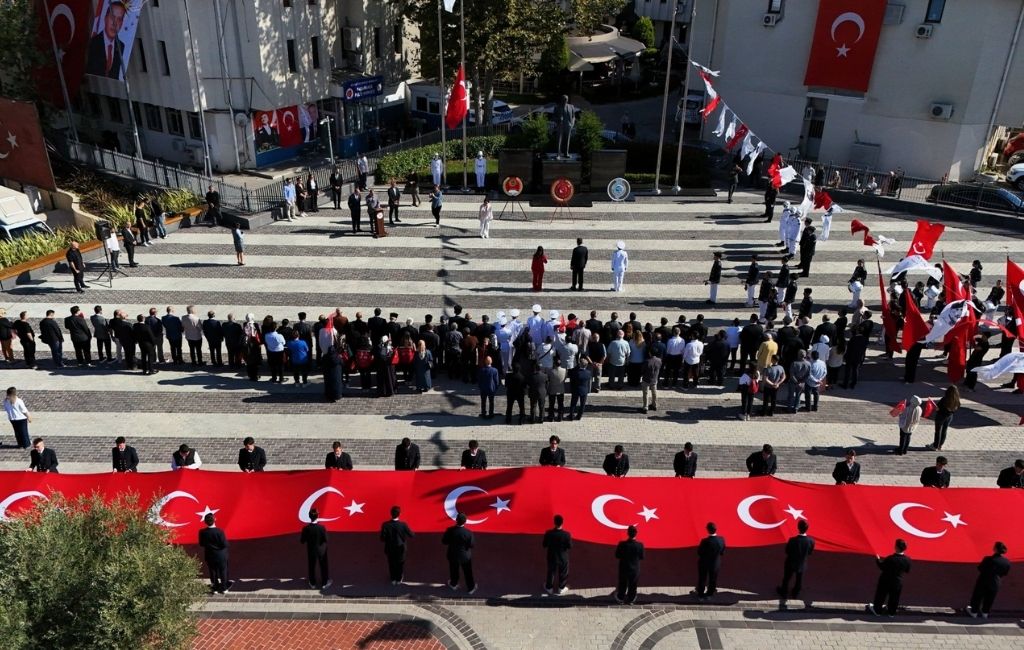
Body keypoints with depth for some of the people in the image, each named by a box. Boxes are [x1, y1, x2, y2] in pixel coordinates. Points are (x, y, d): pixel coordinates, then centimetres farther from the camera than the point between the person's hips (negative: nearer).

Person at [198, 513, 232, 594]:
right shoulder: (219, 531, -25)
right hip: (221, 556, -2)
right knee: (223, 571, 16)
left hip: (209, 556, 2)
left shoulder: (202, 532, -14)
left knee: (212, 572, 19)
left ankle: (215, 587, 28)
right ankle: (224, 588, 26)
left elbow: (201, 545, -2)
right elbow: (225, 544, -20)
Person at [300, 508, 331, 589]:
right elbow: (325, 540, -16)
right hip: (321, 550, -1)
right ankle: (324, 583, 32)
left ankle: (313, 584, 35)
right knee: (323, 566, 19)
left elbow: (302, 541, -11)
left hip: (311, 550, 1)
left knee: (311, 567, 22)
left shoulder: (305, 528, -21)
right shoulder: (322, 527, -25)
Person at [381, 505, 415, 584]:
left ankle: (393, 579, 37)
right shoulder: (403, 524, -23)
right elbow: (412, 535, -13)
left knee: (391, 564, 24)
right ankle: (399, 579, 37)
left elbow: (382, 538, -17)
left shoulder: (385, 525, -23)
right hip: (400, 548, 0)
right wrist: (404, 537, 8)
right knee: (400, 563, 23)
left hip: (389, 548, 0)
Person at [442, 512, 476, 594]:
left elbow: (444, 541, -11)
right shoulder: (469, 533, -30)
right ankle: (470, 588, 41)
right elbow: (471, 545, -18)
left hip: (453, 555, 2)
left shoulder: (450, 530, -25)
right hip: (465, 556, -1)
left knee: (454, 571, 28)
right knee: (468, 572, 22)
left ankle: (453, 584, 52)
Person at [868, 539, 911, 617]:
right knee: (894, 598, 22)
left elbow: (882, 567, -16)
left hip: (886, 581, -3)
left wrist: (878, 560, -1)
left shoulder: (890, 558, -29)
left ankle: (877, 610, 32)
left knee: (881, 596, 17)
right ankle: (891, 612, 36)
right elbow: (907, 571, -1)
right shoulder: (907, 560, -17)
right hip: (898, 583, 3)